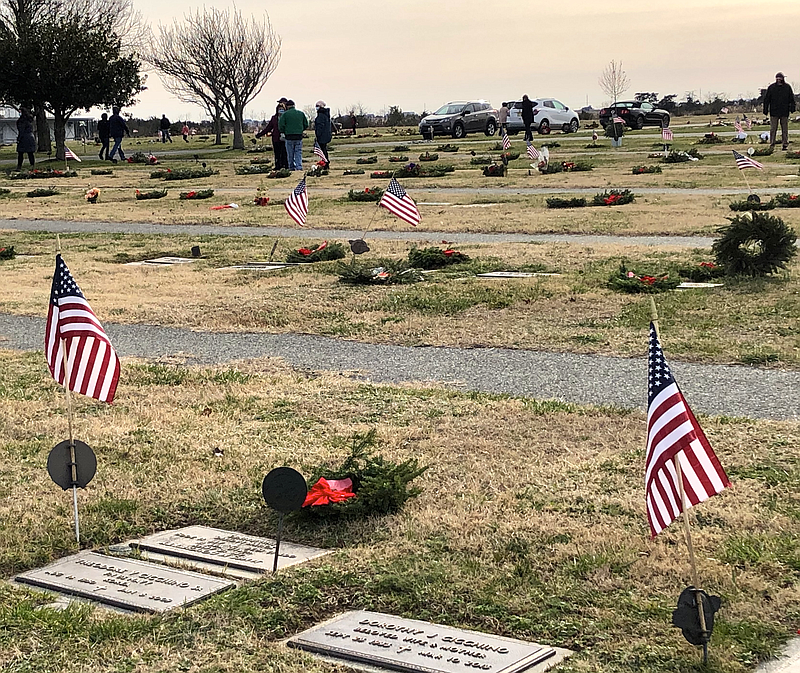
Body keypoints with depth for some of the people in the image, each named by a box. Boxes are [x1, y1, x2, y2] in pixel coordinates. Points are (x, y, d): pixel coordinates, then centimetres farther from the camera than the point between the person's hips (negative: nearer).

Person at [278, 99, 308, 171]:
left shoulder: (285, 114, -4)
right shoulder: (301, 113, 6)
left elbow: (280, 126, -7)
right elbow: (306, 125, 10)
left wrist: (284, 132, 10)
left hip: (289, 136, -2)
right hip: (299, 136, 2)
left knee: (290, 154, 7)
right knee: (298, 153, 5)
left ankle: (292, 168, 10)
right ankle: (299, 167, -8)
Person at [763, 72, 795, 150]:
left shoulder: (787, 87, 5)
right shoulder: (771, 87, 3)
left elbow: (792, 99, 9)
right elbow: (766, 99, 6)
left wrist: (792, 108, -1)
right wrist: (765, 110, 1)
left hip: (784, 112, 1)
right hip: (774, 112, -1)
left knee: (785, 129, 5)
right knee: (773, 129, 0)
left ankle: (785, 144, 10)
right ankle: (772, 145, 5)